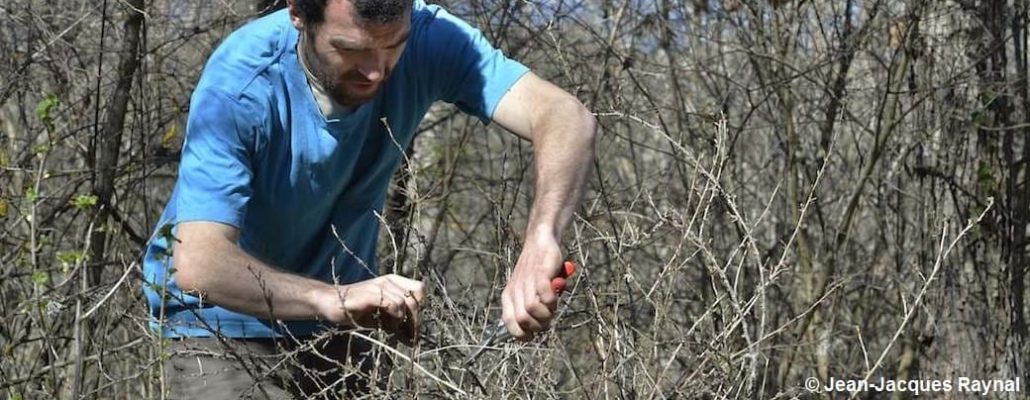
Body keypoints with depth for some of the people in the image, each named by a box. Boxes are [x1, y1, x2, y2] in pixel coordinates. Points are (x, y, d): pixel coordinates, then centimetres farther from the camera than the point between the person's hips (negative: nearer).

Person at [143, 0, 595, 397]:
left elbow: (565, 116, -32)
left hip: (341, 320, 4)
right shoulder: (239, 86, -30)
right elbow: (198, 264, -38)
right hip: (227, 321, -4)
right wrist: (332, 299, -54)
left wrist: (540, 239, -51)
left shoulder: (430, 39, -20)